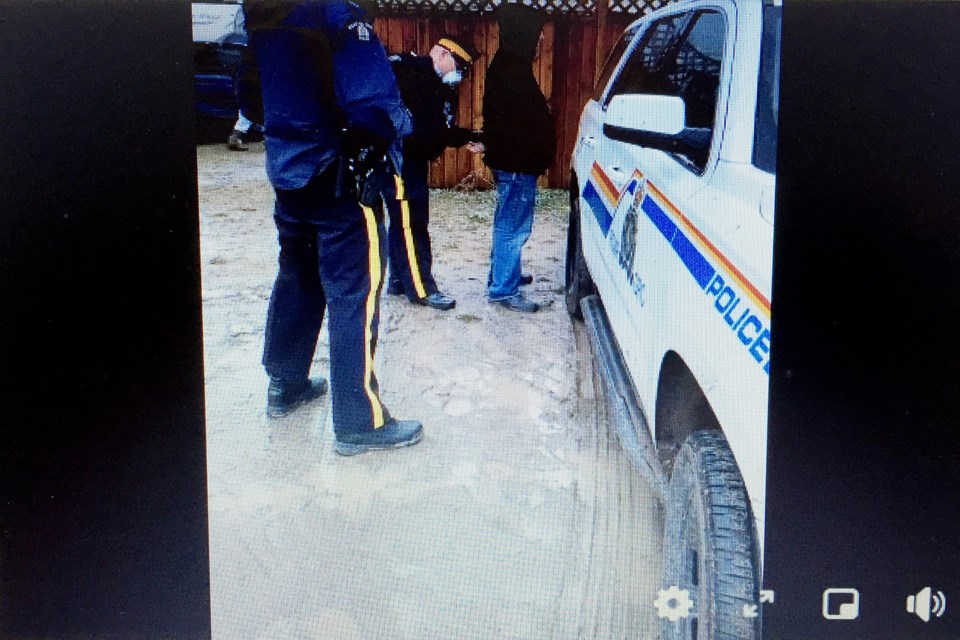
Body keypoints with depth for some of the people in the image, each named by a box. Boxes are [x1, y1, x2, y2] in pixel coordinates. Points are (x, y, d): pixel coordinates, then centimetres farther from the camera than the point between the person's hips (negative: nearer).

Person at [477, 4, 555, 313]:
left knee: (508, 223, 21)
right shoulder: (514, 72, -21)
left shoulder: (506, 66, 13)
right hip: (517, 163, -11)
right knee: (514, 226, -6)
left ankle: (504, 274, 34)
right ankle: (504, 289, 0)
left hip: (509, 160, 11)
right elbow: (530, 121, -23)